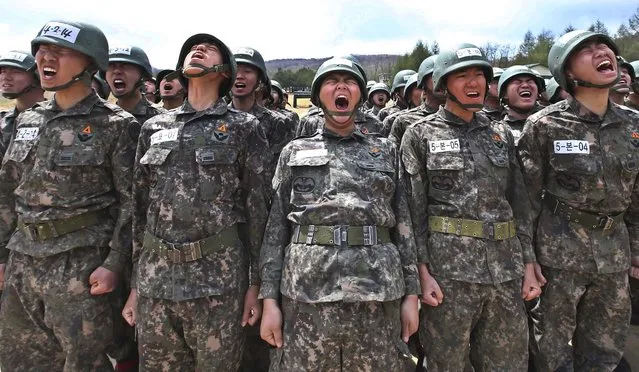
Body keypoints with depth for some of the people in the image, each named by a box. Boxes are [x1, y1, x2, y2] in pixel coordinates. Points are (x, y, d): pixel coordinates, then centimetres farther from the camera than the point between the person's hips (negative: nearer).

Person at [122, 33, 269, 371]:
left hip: (219, 276, -3)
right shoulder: (154, 127, 11)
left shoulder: (244, 128, 2)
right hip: (155, 275, 4)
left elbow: (257, 208, -1)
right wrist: (134, 284, 10)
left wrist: (255, 283, -4)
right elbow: (139, 207, 12)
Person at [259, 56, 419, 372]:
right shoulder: (295, 152, 11)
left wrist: (410, 293, 5)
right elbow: (276, 227, 6)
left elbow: (403, 225, 10)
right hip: (306, 291, 0)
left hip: (378, 293, 1)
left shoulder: (386, 152, 14)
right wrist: (269, 299, -1)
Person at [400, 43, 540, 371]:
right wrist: (423, 271, -12)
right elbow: (413, 209, -5)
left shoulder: (501, 134, 12)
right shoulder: (420, 135, 0)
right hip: (448, 266, -4)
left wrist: (528, 265, 7)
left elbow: (519, 203, 12)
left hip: (506, 267, 4)